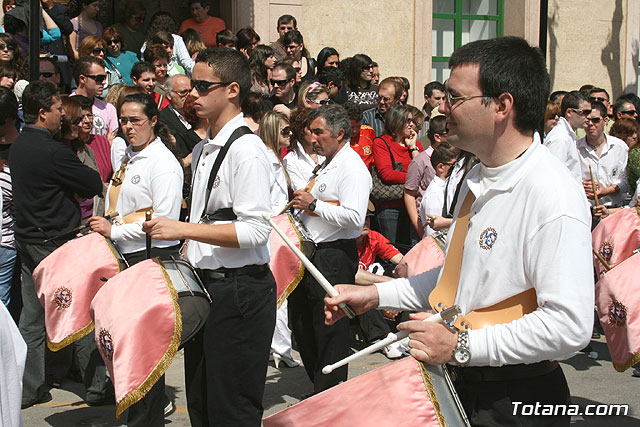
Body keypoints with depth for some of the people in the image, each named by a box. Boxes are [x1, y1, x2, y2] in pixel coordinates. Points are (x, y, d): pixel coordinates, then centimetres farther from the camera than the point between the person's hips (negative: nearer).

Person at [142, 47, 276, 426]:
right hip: (205, 283, 9)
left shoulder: (247, 150, -15)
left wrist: (183, 229, -20)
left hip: (239, 290, -9)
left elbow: (256, 230, -22)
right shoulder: (202, 150, 14)